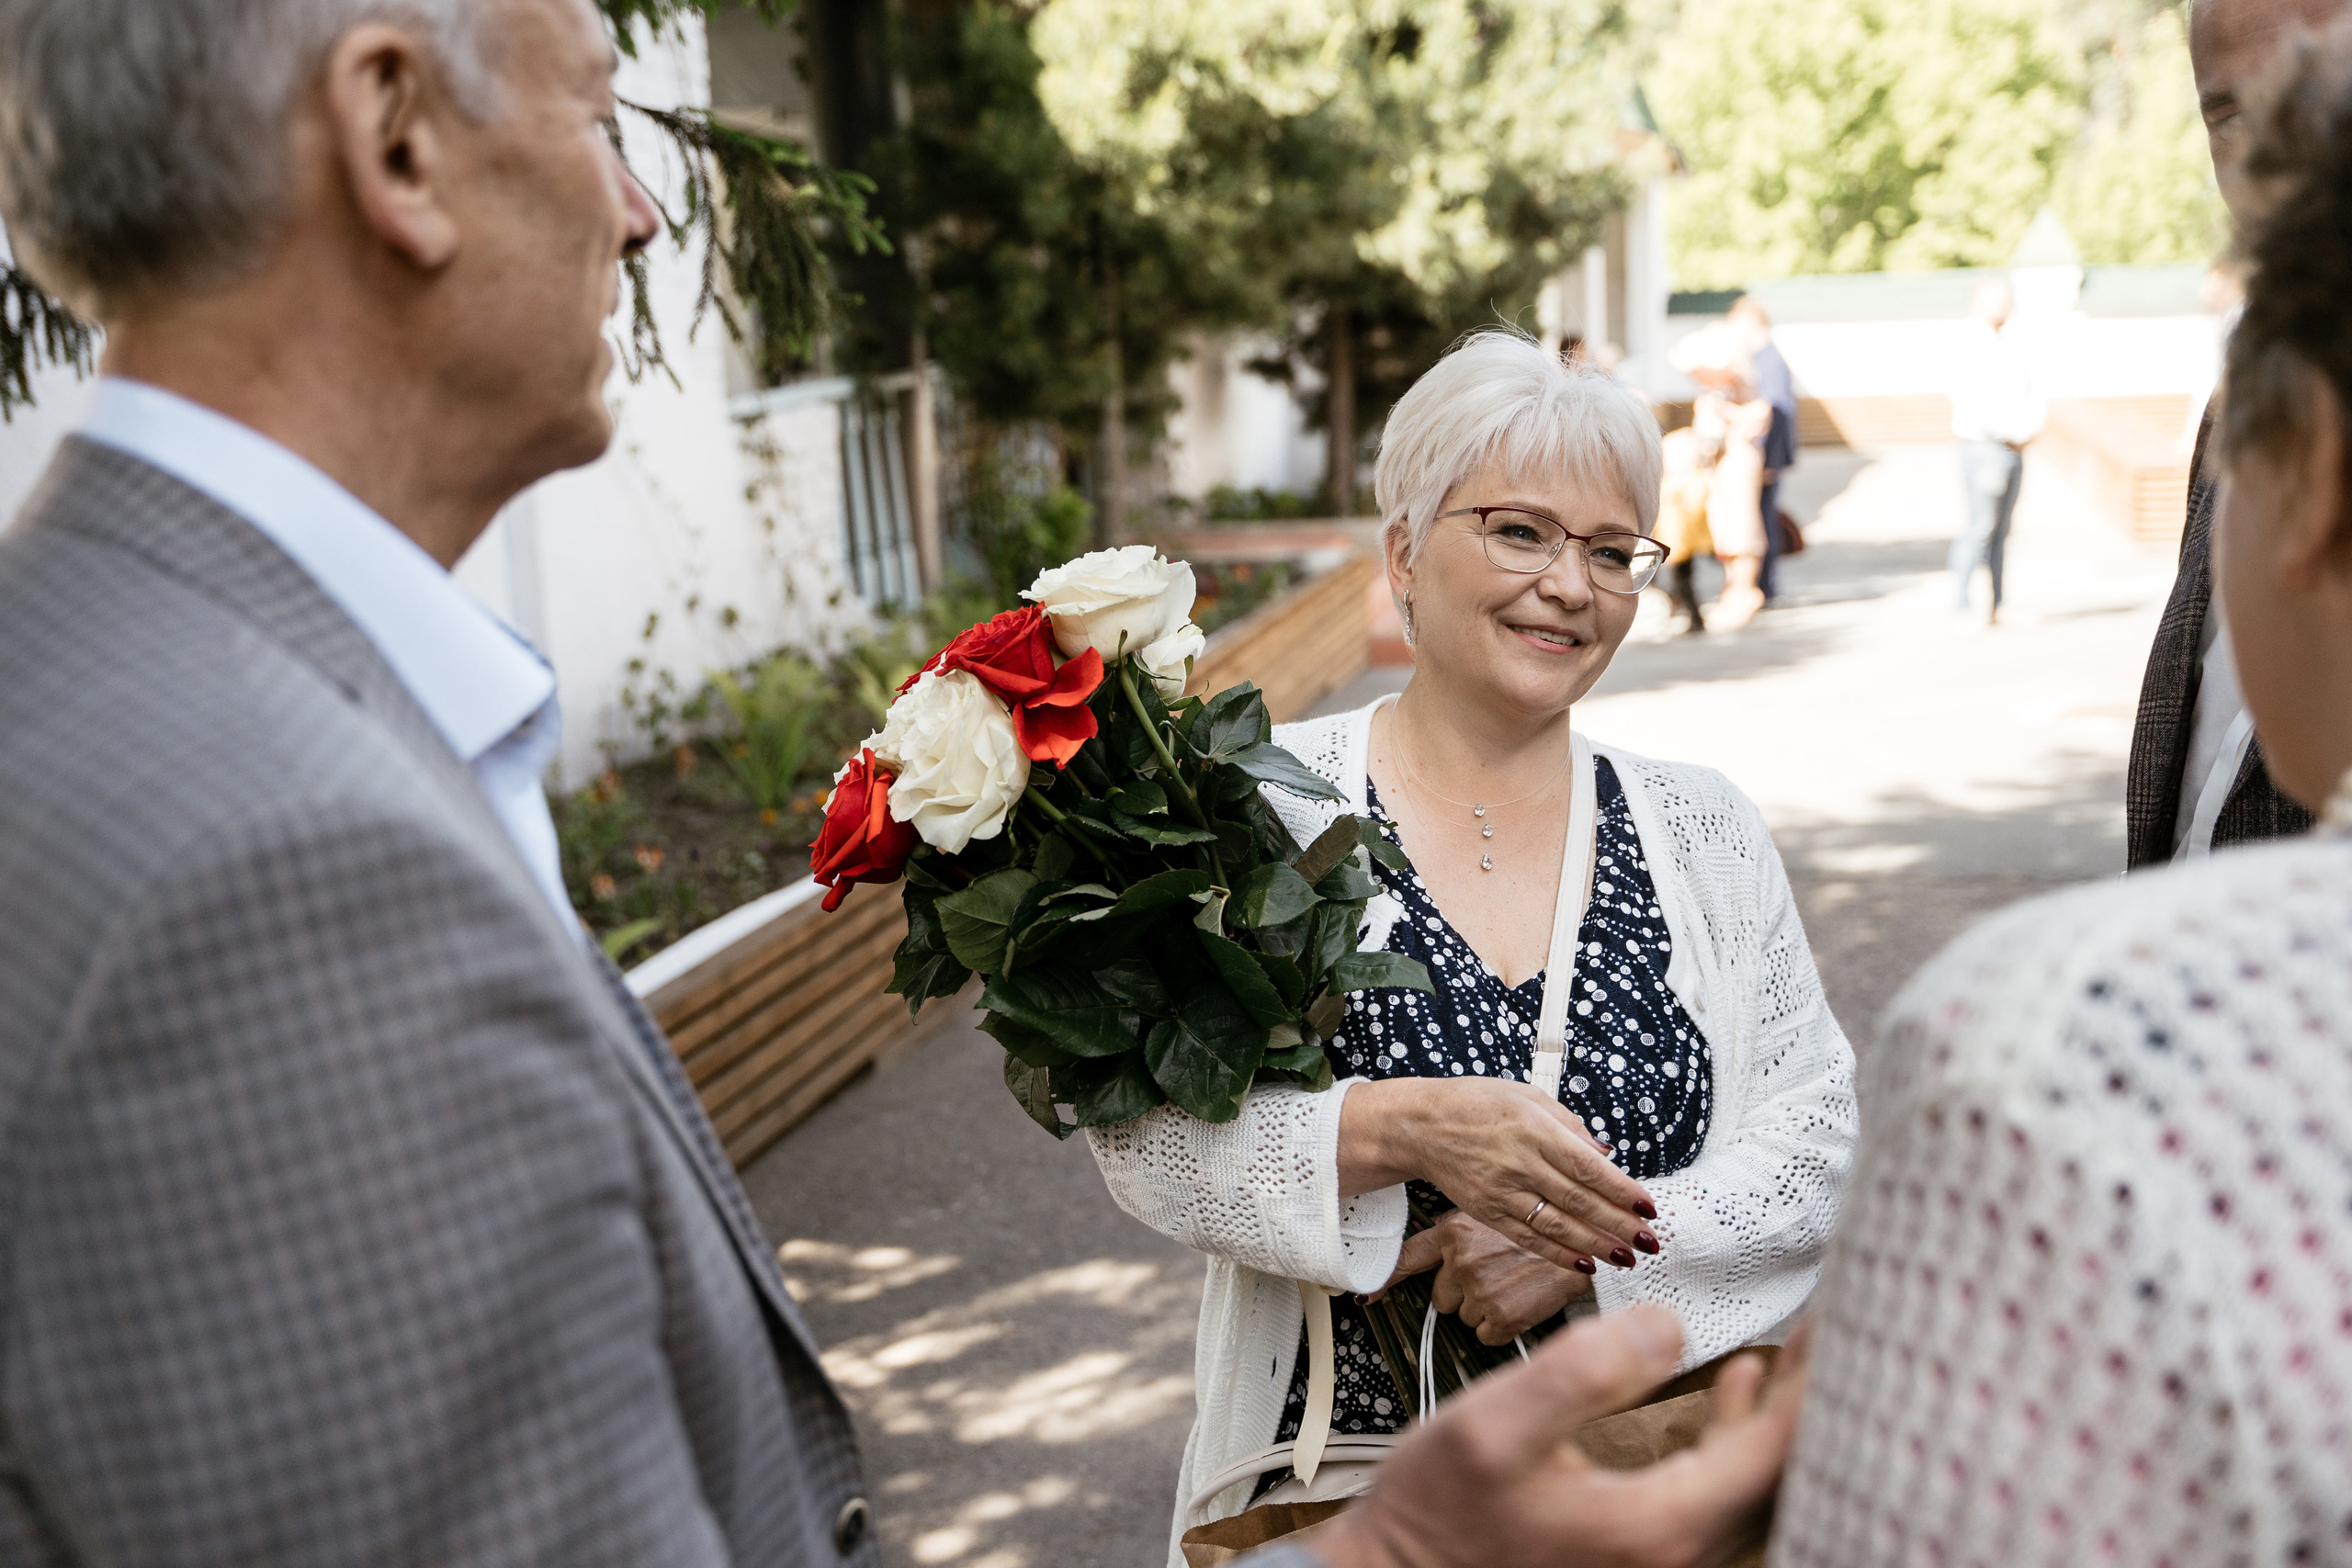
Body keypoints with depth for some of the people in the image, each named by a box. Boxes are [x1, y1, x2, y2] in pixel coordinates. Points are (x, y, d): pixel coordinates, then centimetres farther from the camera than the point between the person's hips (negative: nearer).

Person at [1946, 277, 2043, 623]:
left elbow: (2031, 394, 18)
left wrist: (2035, 423, -2)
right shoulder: (1970, 345, -9)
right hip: (1983, 447, -8)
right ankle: (1962, 607, -6)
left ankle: (1995, 606, 11)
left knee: (2002, 530, 8)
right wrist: (2013, 433, -15)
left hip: (2013, 449, 8)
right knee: (1980, 527, -10)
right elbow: (1971, 403, -19)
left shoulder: (2009, 345, 16)